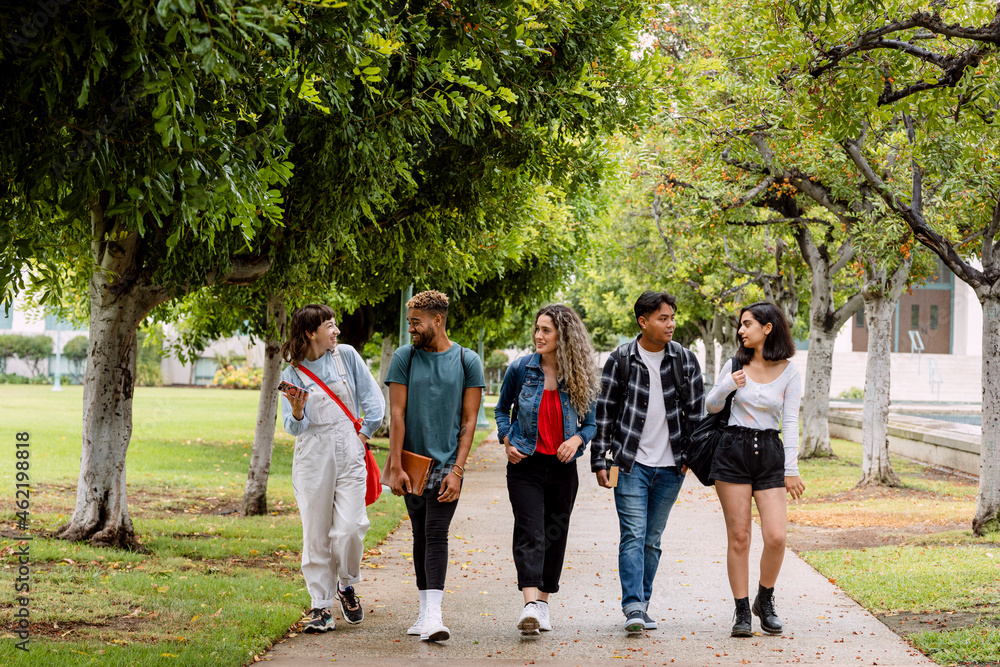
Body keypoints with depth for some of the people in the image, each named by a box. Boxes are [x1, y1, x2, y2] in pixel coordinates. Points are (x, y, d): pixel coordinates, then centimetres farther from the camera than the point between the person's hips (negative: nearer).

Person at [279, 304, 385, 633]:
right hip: (313, 455, 0)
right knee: (316, 532, 0)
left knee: (350, 527, -11)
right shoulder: (293, 373, 2)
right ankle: (321, 605, 9)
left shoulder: (346, 355, 5)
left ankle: (346, 585, 15)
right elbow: (293, 428, 0)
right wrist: (297, 412, -20)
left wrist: (365, 433, 3)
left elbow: (373, 398, 9)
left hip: (349, 452, 0)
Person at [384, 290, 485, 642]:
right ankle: (425, 609, 20)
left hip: (446, 464, -3)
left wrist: (457, 470, -9)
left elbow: (468, 421, -1)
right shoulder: (404, 358, 4)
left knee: (436, 534, -12)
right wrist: (396, 467, -6)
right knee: (421, 535, 10)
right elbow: (397, 414, 1)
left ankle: (433, 616, -20)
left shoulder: (467, 361, 0)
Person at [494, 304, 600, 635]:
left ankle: (543, 601, 24)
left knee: (555, 535, 10)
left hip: (563, 467, 2)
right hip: (526, 464, -2)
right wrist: (507, 441, -2)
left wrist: (577, 439, -12)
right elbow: (502, 409, 13)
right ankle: (531, 604, -25)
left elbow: (591, 422, 9)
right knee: (530, 532, -14)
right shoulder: (521, 369, -1)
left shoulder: (580, 378, 0)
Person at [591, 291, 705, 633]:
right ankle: (633, 608, -15)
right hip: (631, 463, -2)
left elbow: (696, 410, 9)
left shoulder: (685, 360, 4)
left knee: (652, 539, 9)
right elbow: (604, 411, 0)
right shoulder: (620, 360, -2)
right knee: (633, 535, -10)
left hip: (670, 467, 3)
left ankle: (642, 605, 17)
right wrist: (599, 461, -3)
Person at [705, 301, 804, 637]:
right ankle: (742, 612, 7)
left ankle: (765, 600, 14)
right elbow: (711, 406, 14)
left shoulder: (788, 371, 1)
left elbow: (790, 422, 1)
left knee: (776, 537, -10)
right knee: (738, 536, -2)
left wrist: (791, 470, -4)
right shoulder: (736, 364, 4)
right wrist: (727, 387, -7)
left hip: (769, 452, 0)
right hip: (733, 450, 0)